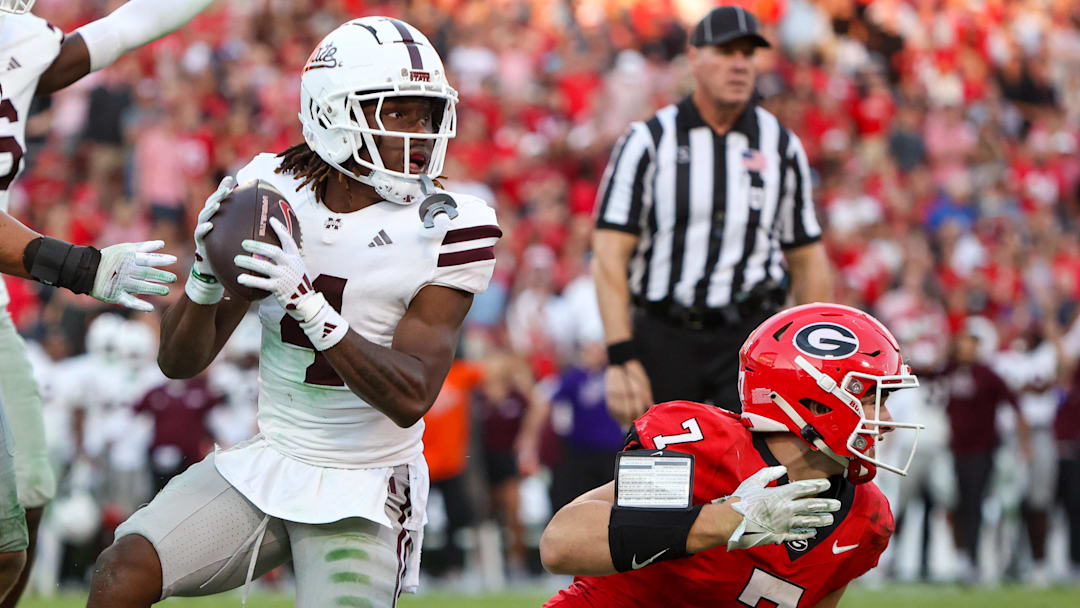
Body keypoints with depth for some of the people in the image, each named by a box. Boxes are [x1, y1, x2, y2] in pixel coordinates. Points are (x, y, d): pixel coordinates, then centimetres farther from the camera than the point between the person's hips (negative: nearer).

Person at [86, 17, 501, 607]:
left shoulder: (446, 228, -12)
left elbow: (410, 398, -20)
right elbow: (179, 361, 1)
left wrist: (311, 304, -33)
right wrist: (207, 275, -21)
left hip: (361, 493, -3)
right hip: (265, 463, 3)